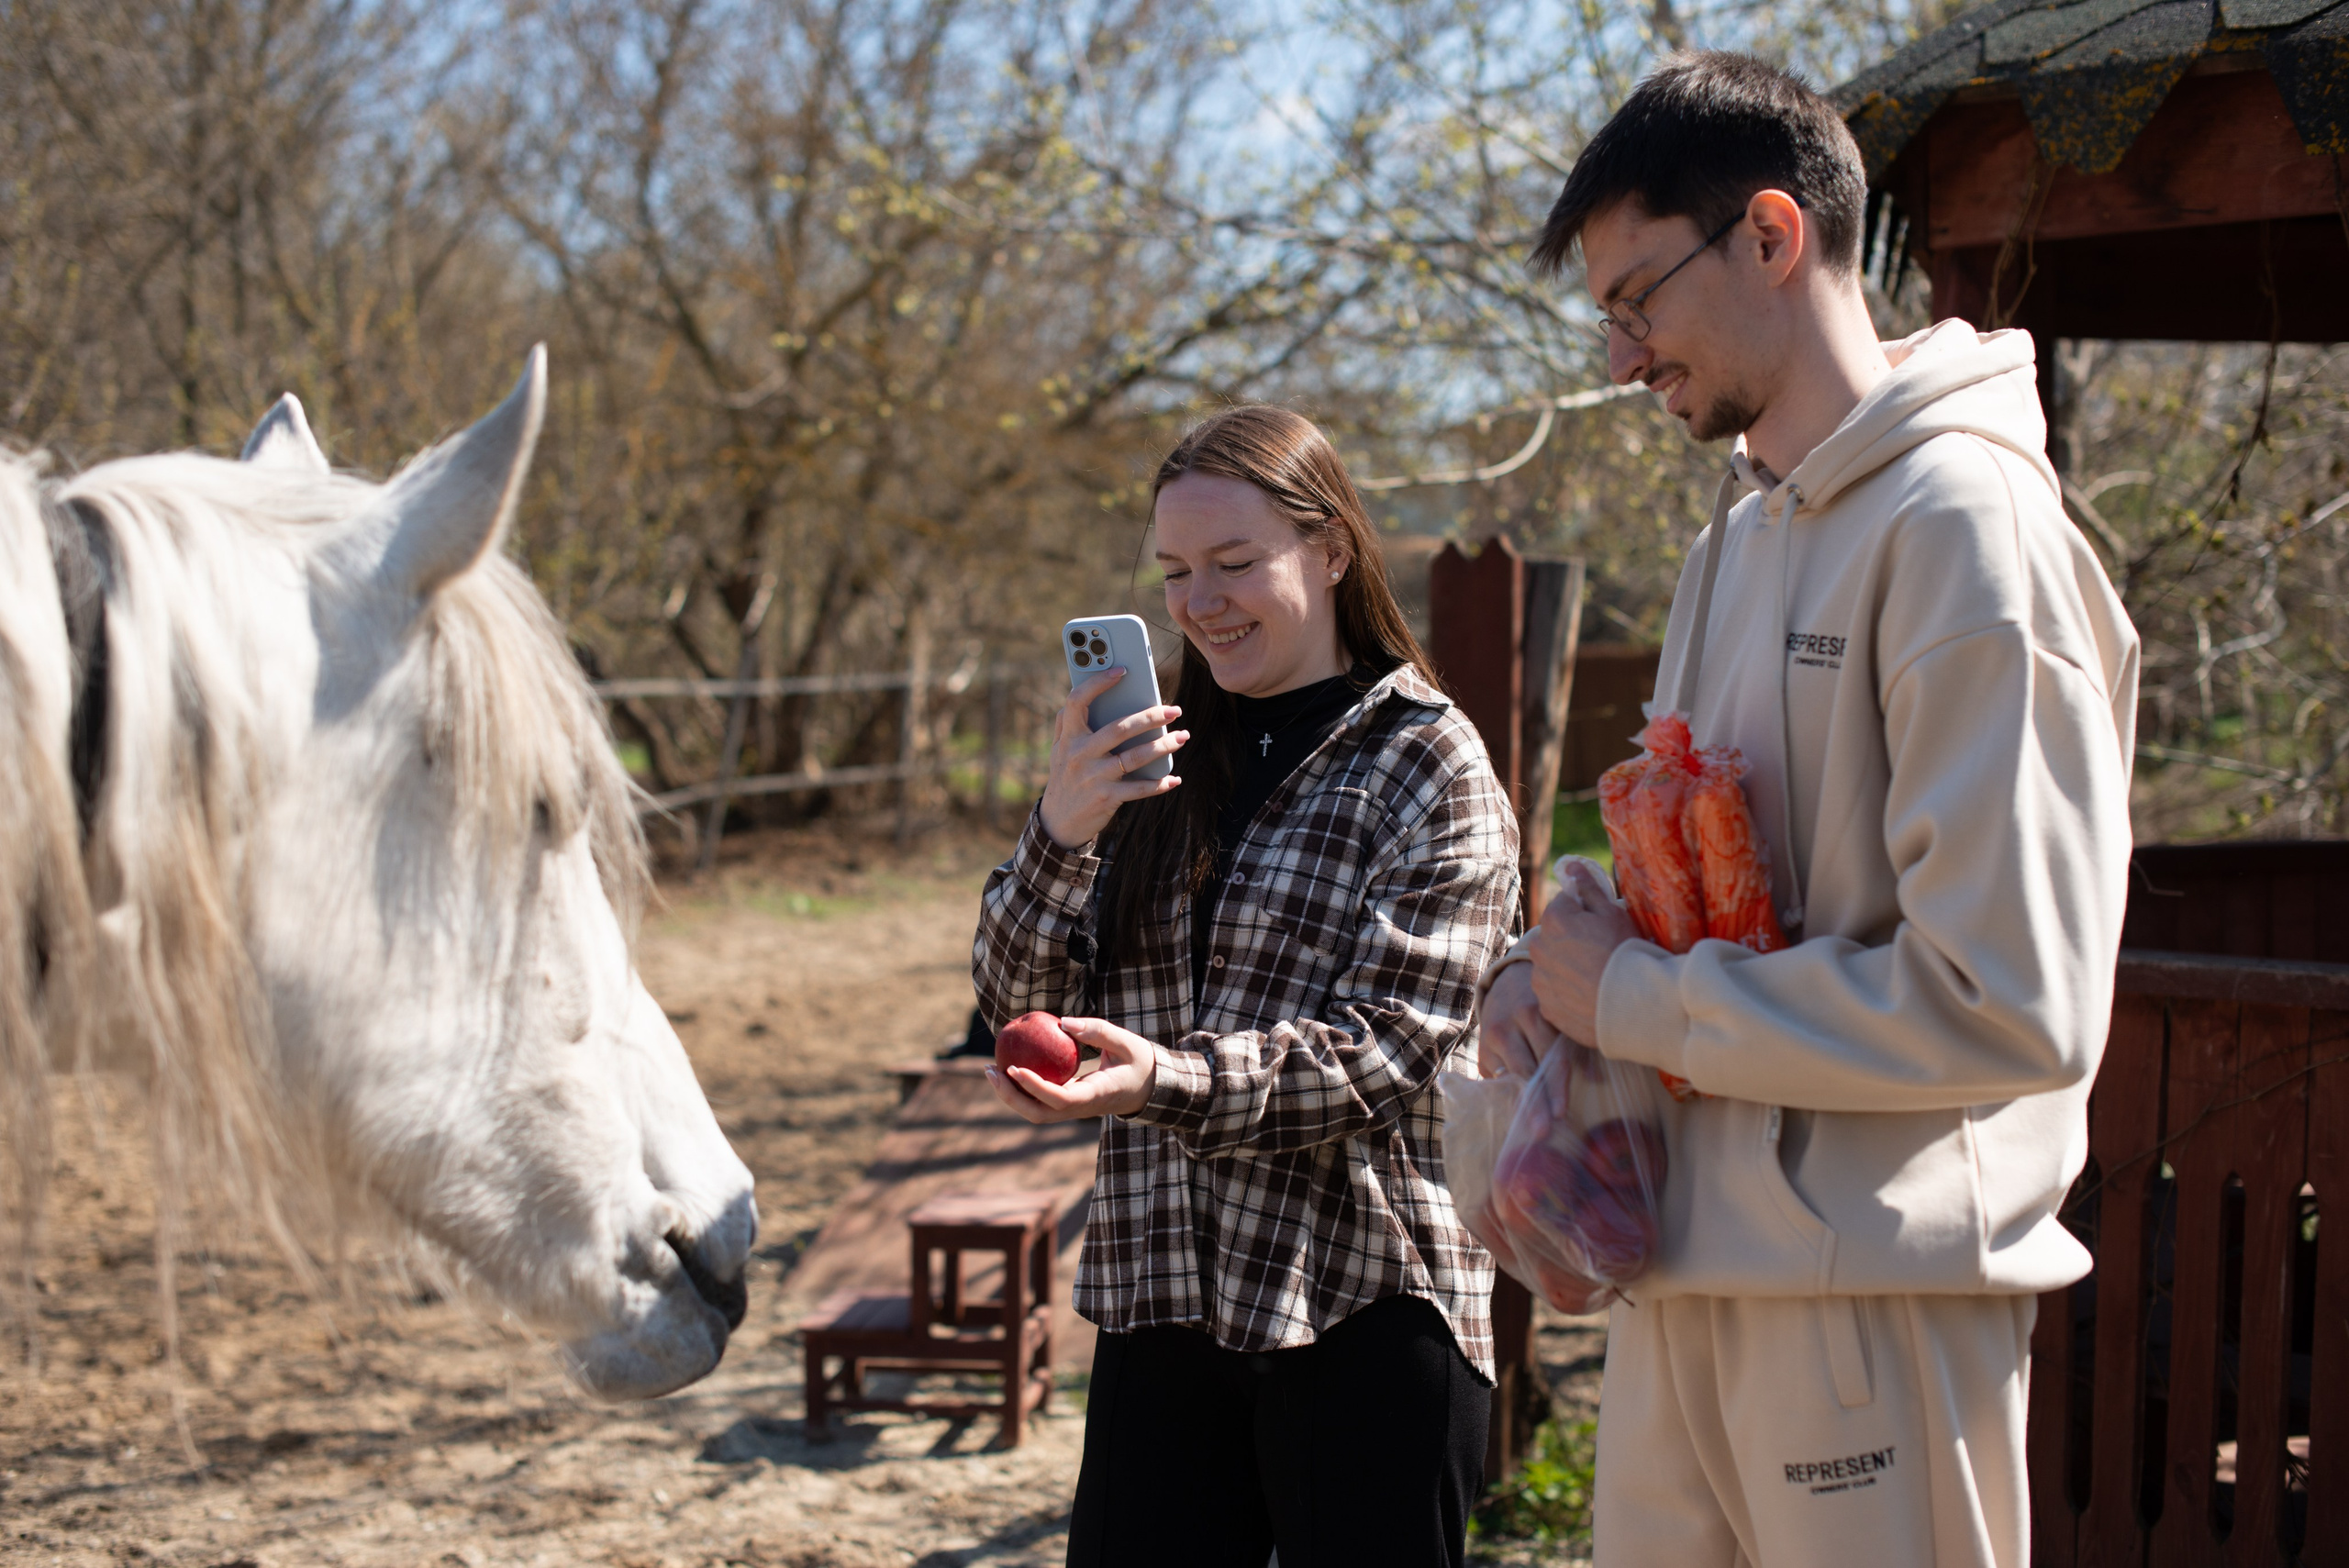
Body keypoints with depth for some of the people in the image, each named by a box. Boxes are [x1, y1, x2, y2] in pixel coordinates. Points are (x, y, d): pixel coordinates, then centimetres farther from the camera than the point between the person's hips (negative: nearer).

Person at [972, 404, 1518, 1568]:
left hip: (1363, 1309, -4)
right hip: (1159, 1296, 4)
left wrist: (1166, 1080, -28)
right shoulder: (1163, 757, 11)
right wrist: (1063, 834, -12)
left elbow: (1384, 1050, -13)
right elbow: (1015, 997, 6)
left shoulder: (1431, 770, -4)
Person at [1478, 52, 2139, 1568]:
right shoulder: (1734, 543, 14)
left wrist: (1632, 1001, -13)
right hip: (1685, 1272, 8)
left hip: (1877, 1293, -8)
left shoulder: (1965, 523, -14)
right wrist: (1564, 959, 3)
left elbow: (2009, 1006, -21)